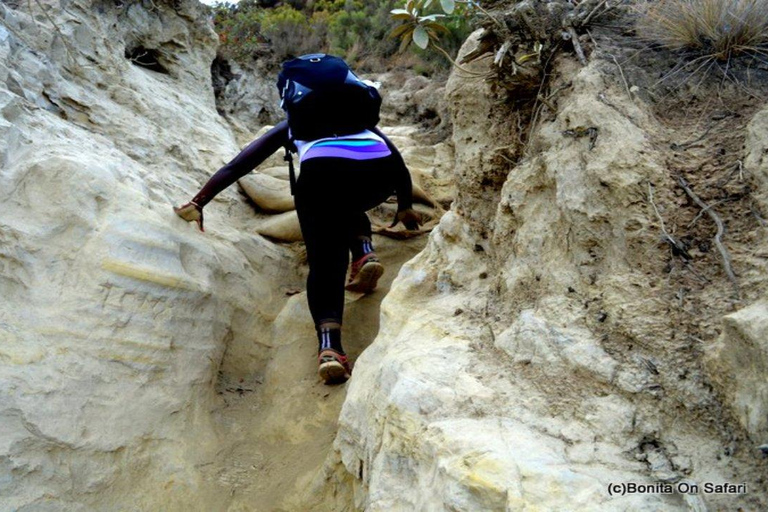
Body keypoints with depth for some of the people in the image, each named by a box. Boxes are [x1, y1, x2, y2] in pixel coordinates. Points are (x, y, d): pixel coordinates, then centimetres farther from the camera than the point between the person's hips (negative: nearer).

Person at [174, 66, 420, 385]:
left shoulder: (293, 123, 37)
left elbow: (236, 167, 32)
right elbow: (398, 164, 42)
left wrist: (197, 204, 36)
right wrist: (406, 208, 56)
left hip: (322, 170, -2)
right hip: (379, 171, 3)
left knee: (325, 261, 0)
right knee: (347, 206, 34)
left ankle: (329, 346, -24)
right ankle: (364, 254, 7)